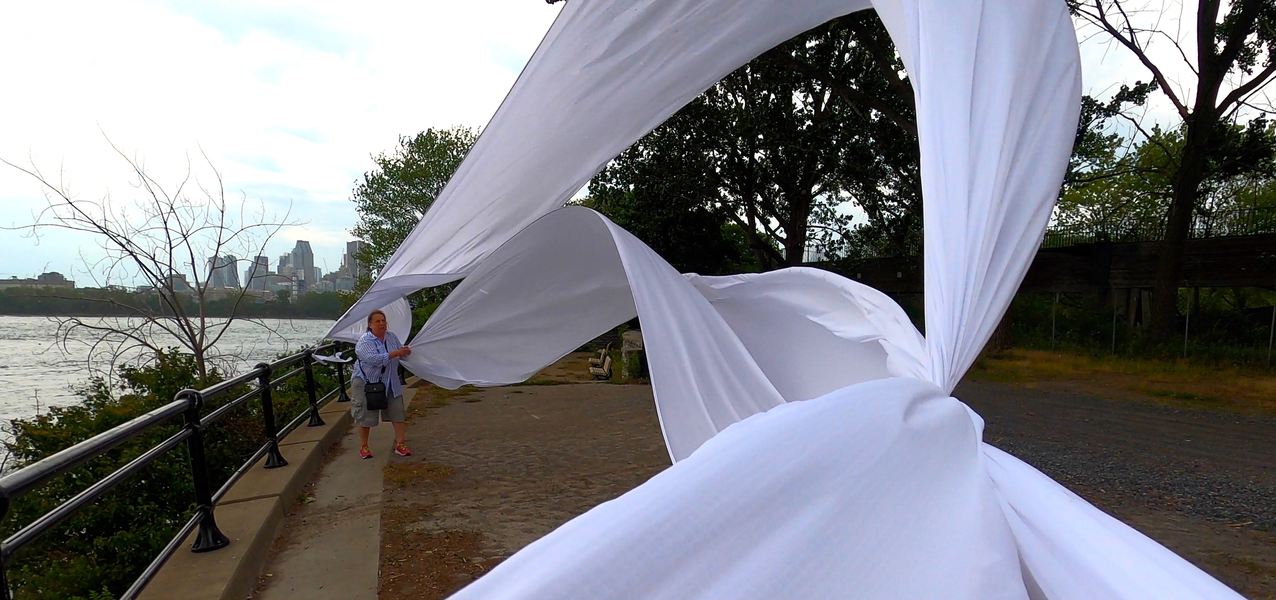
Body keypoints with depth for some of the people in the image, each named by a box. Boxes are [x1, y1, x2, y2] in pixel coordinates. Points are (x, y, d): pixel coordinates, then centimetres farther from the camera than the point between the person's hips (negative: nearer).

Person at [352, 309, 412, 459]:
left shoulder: (392, 336, 3)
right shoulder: (365, 341, -18)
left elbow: (400, 353, 12)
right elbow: (375, 359, -32)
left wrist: (406, 351, -13)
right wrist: (395, 353, -34)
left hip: (390, 383, 6)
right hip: (367, 383, -6)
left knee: (397, 412, 4)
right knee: (366, 416, 5)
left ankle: (400, 443, 12)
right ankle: (363, 446, 21)